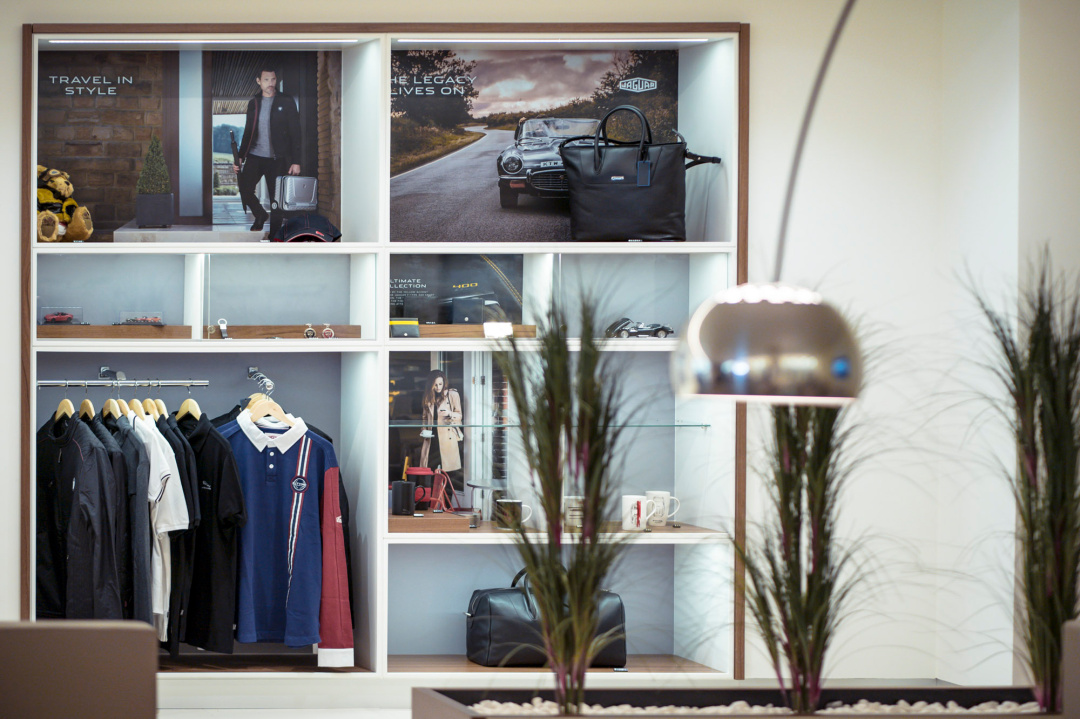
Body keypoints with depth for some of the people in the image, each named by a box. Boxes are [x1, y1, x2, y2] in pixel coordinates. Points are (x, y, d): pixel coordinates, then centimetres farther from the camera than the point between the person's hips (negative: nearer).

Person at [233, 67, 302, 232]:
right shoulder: (253, 103, 12)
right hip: (255, 157, 3)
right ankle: (260, 215, 18)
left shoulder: (286, 102, 0)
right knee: (244, 189, -8)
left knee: (277, 198, -4)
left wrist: (296, 161, -9)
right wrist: (240, 157, 11)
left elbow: (295, 133, -2)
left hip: (277, 159, -3)